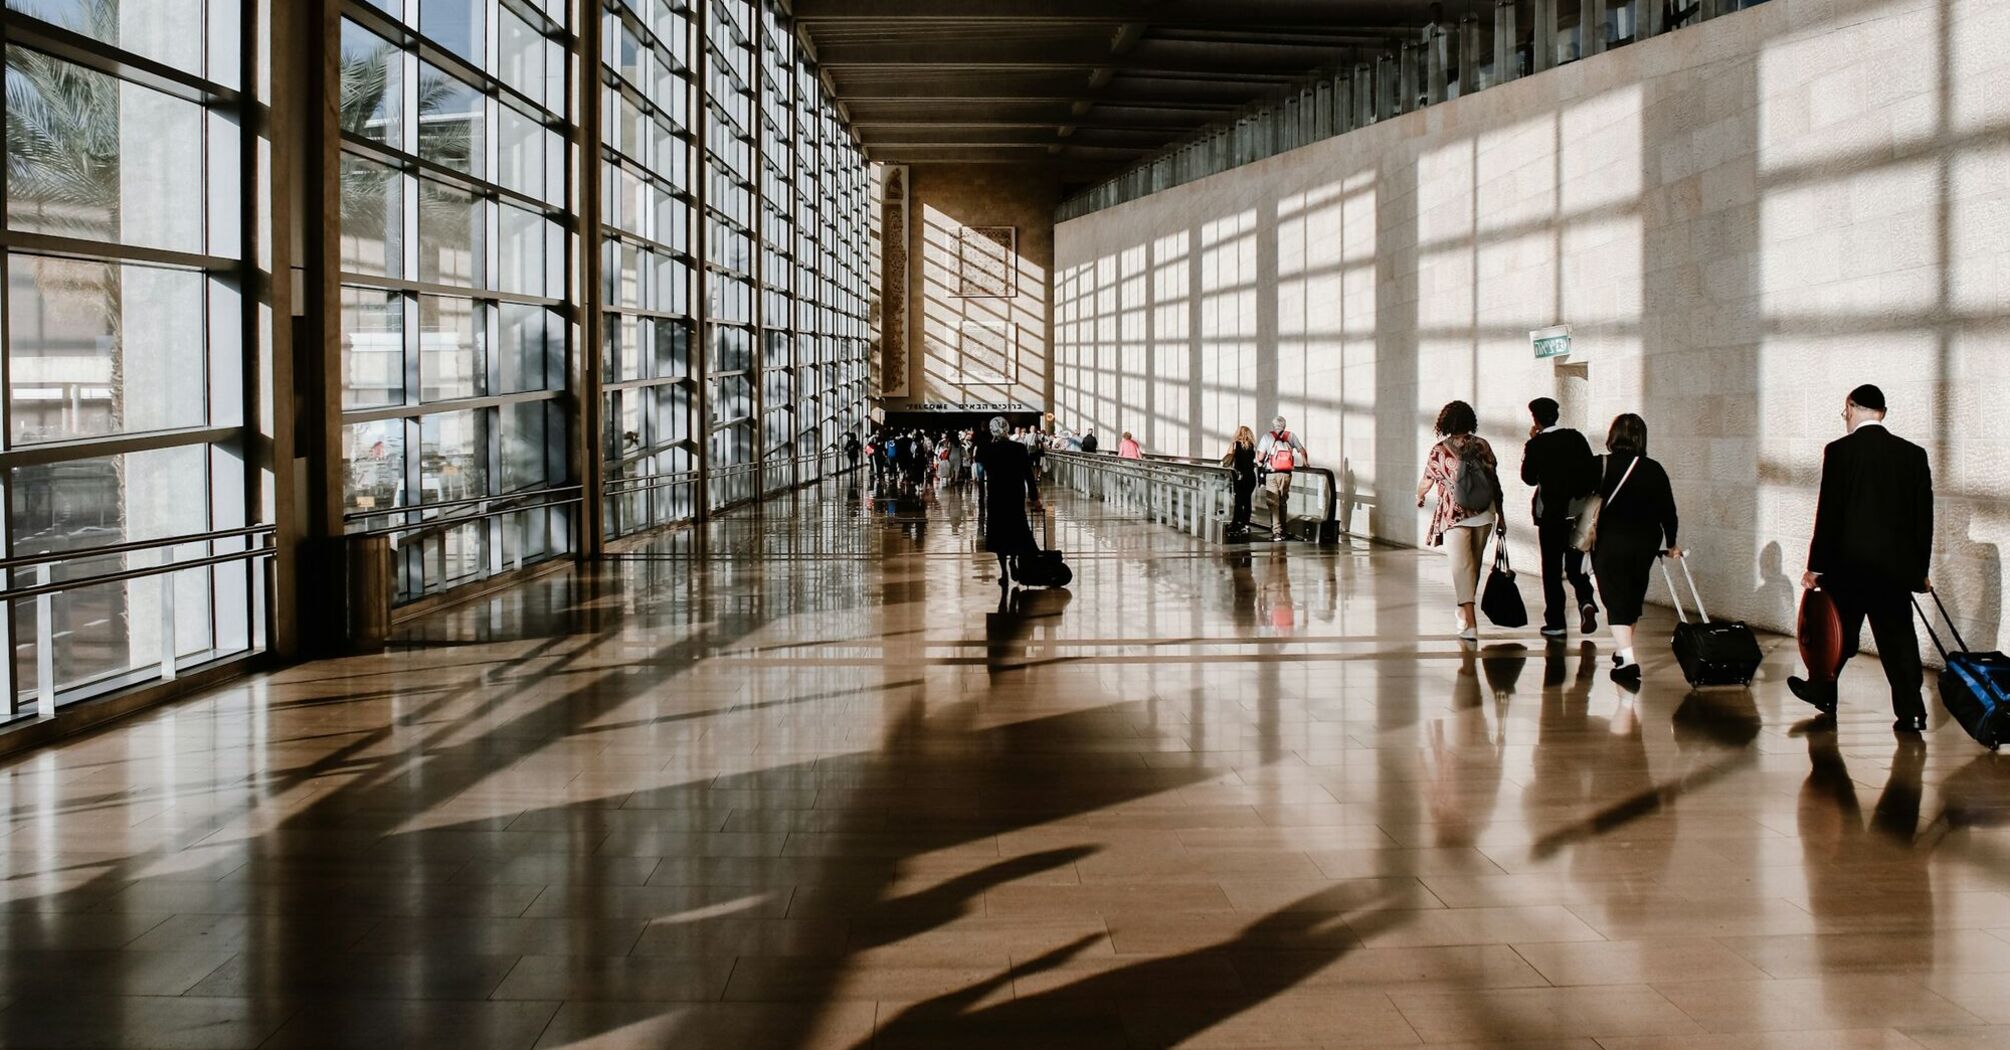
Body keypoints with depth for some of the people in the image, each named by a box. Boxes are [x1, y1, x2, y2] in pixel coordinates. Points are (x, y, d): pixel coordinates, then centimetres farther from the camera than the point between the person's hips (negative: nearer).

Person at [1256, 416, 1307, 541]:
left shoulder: (1267, 437, -1)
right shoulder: (1291, 436, 6)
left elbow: (1260, 457, -8)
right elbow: (1302, 451, 9)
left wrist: (1259, 462, 15)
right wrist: (1305, 463, 28)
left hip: (1271, 474, -3)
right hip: (1286, 474, 3)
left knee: (1273, 503, -2)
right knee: (1283, 502, 16)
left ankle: (1276, 531, -10)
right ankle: (1282, 530, 22)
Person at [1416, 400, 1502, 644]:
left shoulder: (1439, 451, -5)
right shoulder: (1482, 446, 2)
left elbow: (1426, 483, 6)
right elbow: (1495, 482, 3)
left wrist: (1419, 497, 29)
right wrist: (1500, 515, 11)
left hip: (1454, 516, -3)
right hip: (1484, 514, 3)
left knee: (1462, 568, -5)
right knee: (1474, 566, 17)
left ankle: (1470, 624, -16)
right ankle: (1465, 614, 32)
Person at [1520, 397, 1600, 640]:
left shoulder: (1536, 445, -8)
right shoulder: (1576, 437, 2)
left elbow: (1529, 478, 1)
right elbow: (1593, 470, 4)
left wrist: (1532, 443, 3)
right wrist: (1586, 497, 13)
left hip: (1550, 513, -3)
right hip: (1579, 512, 3)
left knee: (1552, 567, 5)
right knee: (1575, 564, 14)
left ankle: (1555, 622, 4)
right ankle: (1586, 601, -12)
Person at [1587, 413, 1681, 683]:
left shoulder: (1600, 466, -6)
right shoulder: (1654, 470, 1)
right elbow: (1667, 510, 5)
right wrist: (1671, 544, 17)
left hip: (1609, 542, -3)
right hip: (1646, 542, 4)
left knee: (1616, 599, -5)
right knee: (1633, 597, 19)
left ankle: (1627, 659, -19)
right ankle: (1623, 650, 34)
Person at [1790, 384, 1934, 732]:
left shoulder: (1839, 451, -9)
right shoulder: (1914, 454, 3)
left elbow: (1828, 511, -9)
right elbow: (1924, 516, 6)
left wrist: (1815, 566, -3)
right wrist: (1921, 569, 14)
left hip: (1849, 561, -3)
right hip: (1897, 564, 3)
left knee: (1838, 632, 13)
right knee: (1898, 636, 6)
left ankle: (1824, 693, 29)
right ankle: (1911, 712, 2)